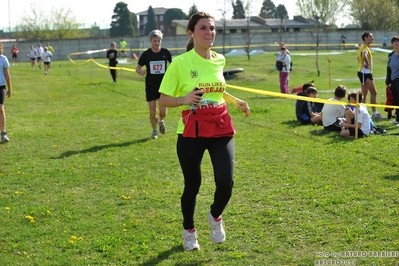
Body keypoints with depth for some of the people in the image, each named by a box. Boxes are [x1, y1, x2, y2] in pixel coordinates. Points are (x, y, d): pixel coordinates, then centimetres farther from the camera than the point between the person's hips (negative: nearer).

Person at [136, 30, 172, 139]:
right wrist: (140, 72, -21)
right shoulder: (146, 54, -5)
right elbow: (138, 67, 2)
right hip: (150, 86, 0)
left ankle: (160, 121, 27)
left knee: (163, 111, -8)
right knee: (152, 112, 1)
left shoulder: (166, 52, -3)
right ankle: (154, 131, 23)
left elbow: (172, 63, 16)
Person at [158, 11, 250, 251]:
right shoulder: (181, 63, -11)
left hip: (221, 129, 4)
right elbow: (163, 99, -7)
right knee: (192, 186, 7)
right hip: (191, 132, -3)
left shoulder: (219, 60, 6)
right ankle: (189, 231, 35)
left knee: (226, 183, -10)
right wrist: (184, 99, -26)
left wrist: (236, 101, 12)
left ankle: (215, 217, 25)